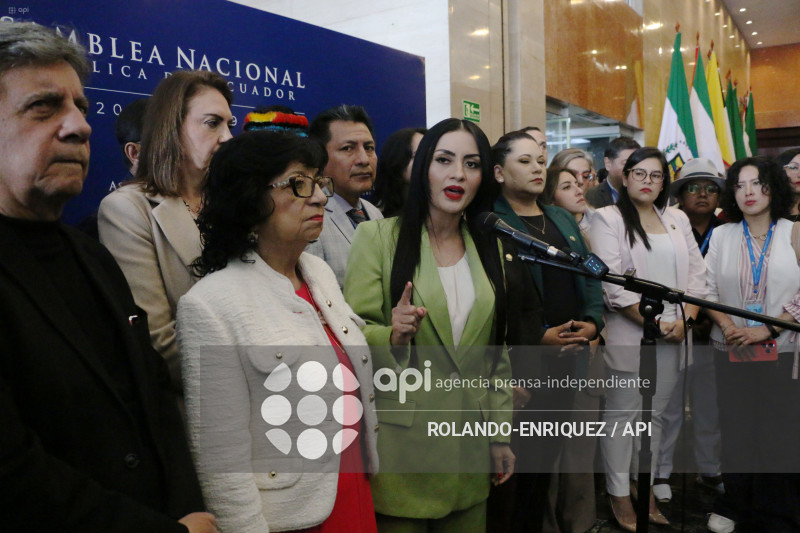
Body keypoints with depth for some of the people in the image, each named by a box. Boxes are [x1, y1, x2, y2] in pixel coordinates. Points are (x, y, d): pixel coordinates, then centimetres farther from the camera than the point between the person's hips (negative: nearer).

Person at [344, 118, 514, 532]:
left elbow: (496, 349, 11)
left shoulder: (488, 247, 7)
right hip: (400, 440, -4)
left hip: (470, 438, 4)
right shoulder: (377, 236, -7)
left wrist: (501, 434, 10)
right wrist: (392, 336, -29)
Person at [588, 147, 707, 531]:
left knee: (654, 413, 13)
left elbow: (697, 274, 10)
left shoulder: (677, 220, 14)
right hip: (627, 334, -5)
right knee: (623, 413, 2)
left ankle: (646, 489, 25)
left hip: (672, 336, 5)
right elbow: (611, 283, -12)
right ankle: (620, 496, 15)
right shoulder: (607, 219, -3)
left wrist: (685, 320, -4)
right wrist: (654, 322, -13)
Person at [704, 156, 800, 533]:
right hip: (731, 351, 2)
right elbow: (707, 289, 5)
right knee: (736, 430, 8)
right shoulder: (721, 235, 7)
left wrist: (766, 330, -13)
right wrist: (727, 325, -10)